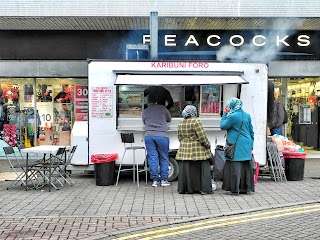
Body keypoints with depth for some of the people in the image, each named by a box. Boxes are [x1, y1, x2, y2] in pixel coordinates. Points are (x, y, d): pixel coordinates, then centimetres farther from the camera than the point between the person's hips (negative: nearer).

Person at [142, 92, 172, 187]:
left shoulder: (145, 111, 12)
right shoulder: (162, 108, 6)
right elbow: (169, 119, 18)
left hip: (149, 136, 2)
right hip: (162, 135, -2)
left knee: (152, 158, 5)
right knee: (164, 158, 7)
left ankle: (155, 180, 7)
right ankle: (164, 180, 8)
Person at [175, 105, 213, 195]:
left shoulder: (181, 123, 8)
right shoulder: (196, 121, -14)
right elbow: (202, 136, -15)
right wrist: (208, 145, -2)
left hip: (184, 150, 6)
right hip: (197, 150, -6)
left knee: (185, 169, 10)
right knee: (201, 168, 1)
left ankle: (184, 188, 14)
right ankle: (204, 189, 2)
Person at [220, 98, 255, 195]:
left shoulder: (232, 116, -13)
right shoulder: (247, 115, 9)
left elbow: (222, 126, -2)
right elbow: (251, 131, 12)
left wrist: (224, 114, 5)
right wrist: (251, 146, 18)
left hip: (236, 146, -6)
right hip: (246, 144, 7)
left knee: (235, 166, -1)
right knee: (246, 166, 11)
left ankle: (235, 189, 1)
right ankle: (247, 188, 17)